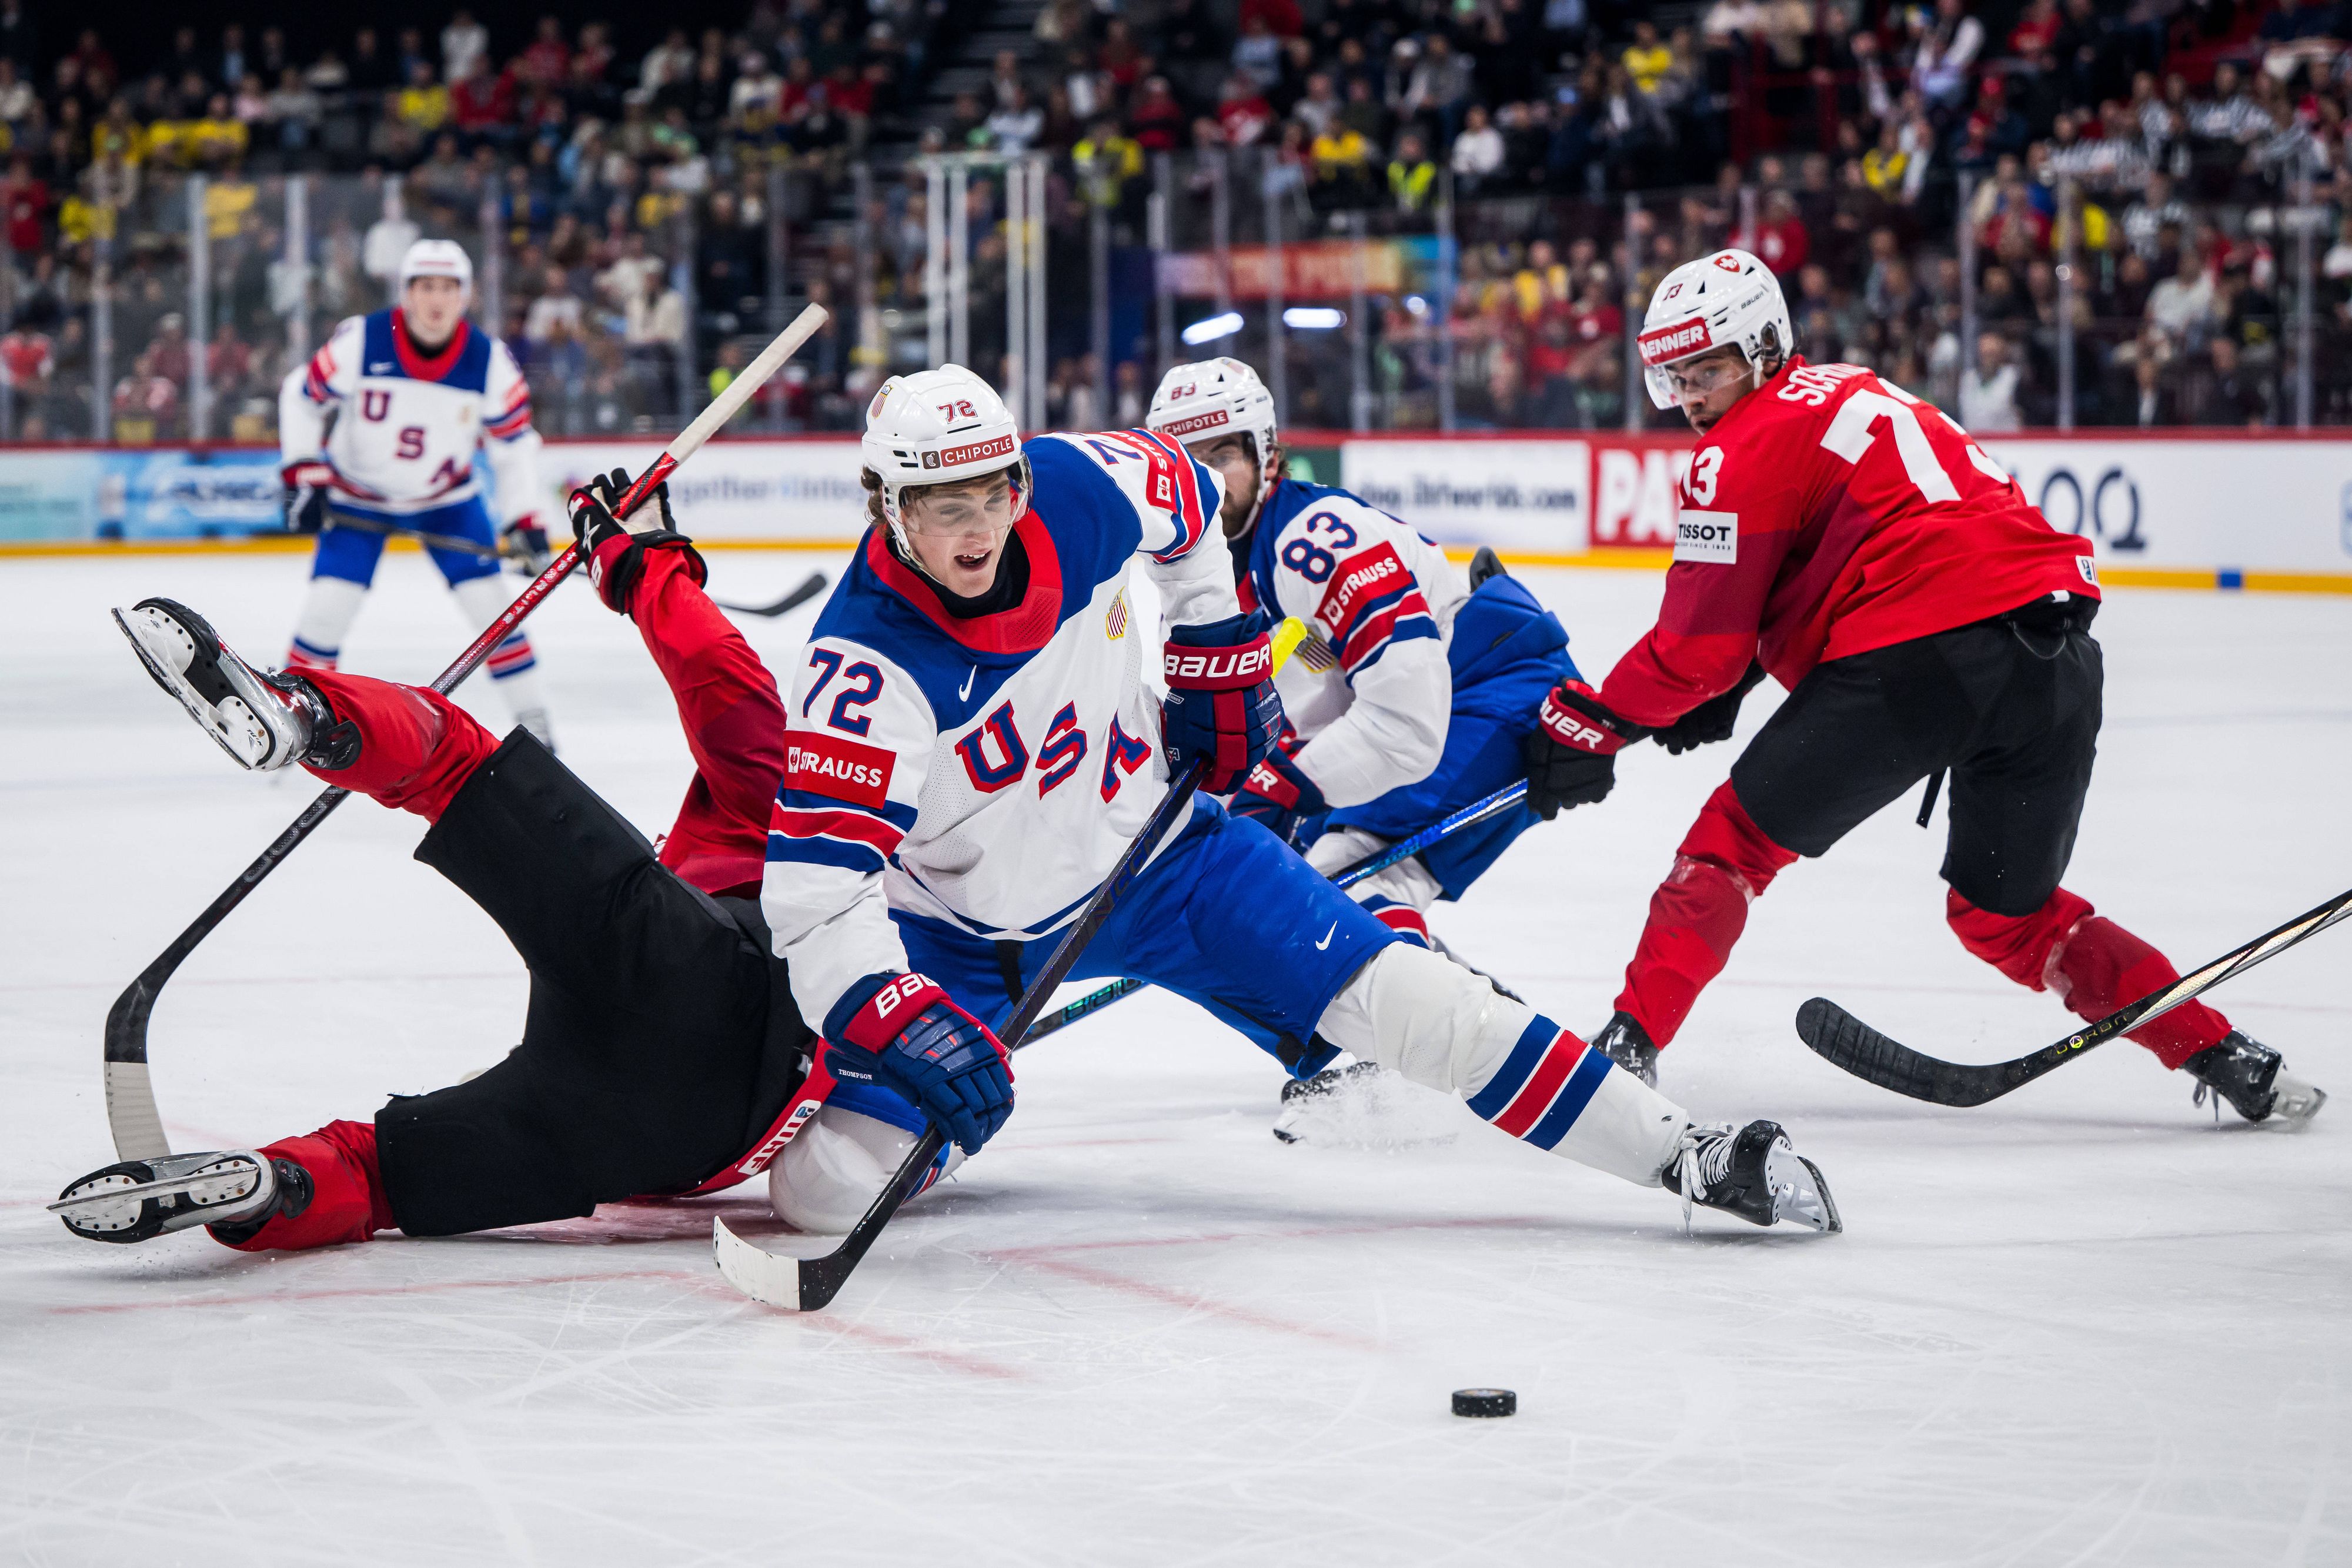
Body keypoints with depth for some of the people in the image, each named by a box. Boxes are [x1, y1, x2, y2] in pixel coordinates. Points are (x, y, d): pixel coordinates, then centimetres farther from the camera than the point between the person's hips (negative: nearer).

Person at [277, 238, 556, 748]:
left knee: (489, 600, -6)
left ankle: (531, 716, 9)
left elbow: (514, 440, -5)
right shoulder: (360, 343, -23)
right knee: (329, 604, -12)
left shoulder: (490, 361, -17)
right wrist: (304, 476, -14)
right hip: (356, 497, -1)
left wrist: (524, 518, -13)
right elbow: (301, 396, -9)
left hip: (448, 496, 1)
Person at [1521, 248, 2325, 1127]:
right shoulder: (1851, 396, 29)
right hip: (2057, 652, 8)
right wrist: (1726, 686, 23)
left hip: (1921, 656, -8)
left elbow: (1702, 645, 1)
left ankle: (1628, 1046, 0)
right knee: (2006, 912, 21)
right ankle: (2227, 1060, 16)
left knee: (1741, 836, 7)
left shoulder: (1746, 449, 3)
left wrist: (1587, 726, 9)